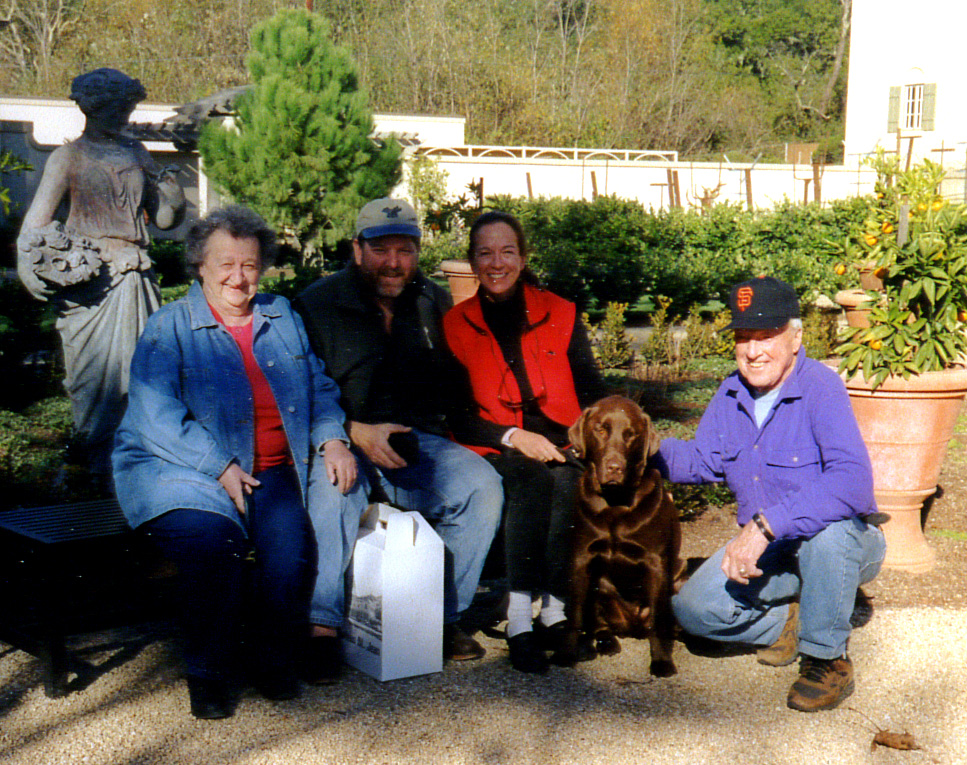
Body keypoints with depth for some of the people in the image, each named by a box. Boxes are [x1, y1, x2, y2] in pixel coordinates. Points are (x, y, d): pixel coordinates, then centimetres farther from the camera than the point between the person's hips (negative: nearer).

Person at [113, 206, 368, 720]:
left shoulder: (282, 317, 18)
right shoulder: (169, 329, 3)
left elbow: (320, 389, 20)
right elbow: (157, 418, -8)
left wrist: (332, 438, -1)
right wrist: (221, 468, -19)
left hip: (270, 470, 3)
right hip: (182, 470, -3)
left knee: (290, 540, -28)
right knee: (213, 542, -32)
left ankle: (276, 659, -4)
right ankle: (208, 672, -10)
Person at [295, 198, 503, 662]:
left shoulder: (435, 304, 12)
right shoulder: (316, 305, 0)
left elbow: (454, 388, 20)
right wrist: (357, 433, -17)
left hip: (416, 441, 4)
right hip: (344, 442, -3)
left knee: (481, 487, -22)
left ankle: (445, 617, -6)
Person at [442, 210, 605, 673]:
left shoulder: (561, 315, 9)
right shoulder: (455, 326, 6)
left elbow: (592, 397, 9)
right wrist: (512, 437, -16)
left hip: (560, 448, 1)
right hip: (495, 454, -1)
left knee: (570, 481, -33)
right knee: (534, 479, -34)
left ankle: (555, 609, -31)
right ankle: (520, 619, -38)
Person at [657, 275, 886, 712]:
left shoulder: (820, 388, -25)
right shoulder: (732, 393, -1)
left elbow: (853, 482, -39)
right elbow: (704, 460, 13)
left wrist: (768, 524, -45)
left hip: (847, 544, -5)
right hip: (766, 548, 6)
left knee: (826, 524, -40)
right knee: (694, 608, -14)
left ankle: (828, 660, -17)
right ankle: (789, 622, 14)